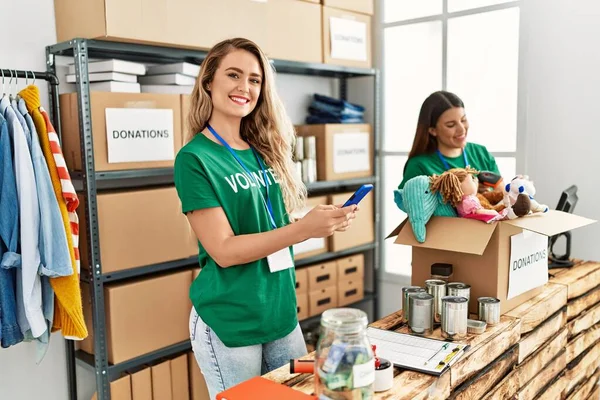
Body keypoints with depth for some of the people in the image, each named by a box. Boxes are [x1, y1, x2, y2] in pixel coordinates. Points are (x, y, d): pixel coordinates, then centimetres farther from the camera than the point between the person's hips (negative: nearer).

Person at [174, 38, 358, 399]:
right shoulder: (195, 158, -13)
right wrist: (305, 229, -26)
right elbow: (223, 250, -18)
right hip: (229, 322, -6)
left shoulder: (265, 152, 5)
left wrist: (322, 219, -7)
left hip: (282, 313, 6)